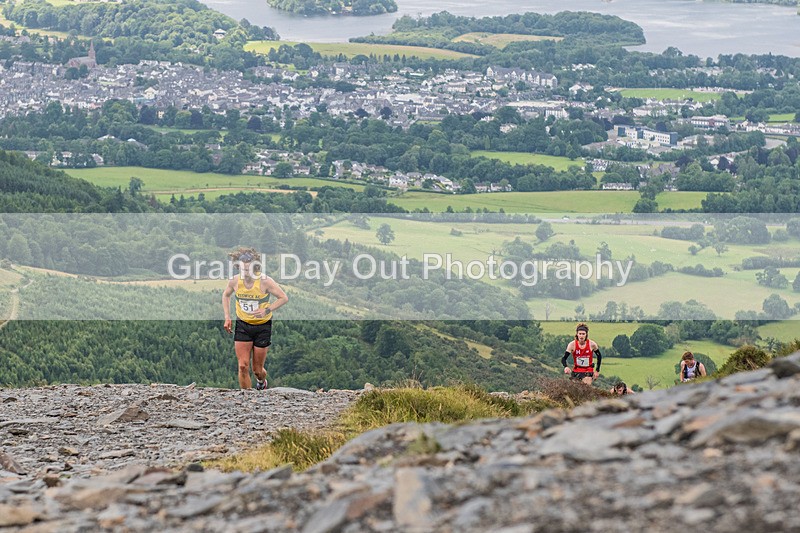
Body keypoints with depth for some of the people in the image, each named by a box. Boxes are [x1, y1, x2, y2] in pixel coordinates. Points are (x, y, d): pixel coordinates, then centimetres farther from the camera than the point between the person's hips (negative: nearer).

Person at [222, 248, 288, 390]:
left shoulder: (265, 281, -19)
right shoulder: (235, 281, -10)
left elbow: (283, 298, -10)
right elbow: (226, 295, 13)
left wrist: (267, 310, -23)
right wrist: (227, 317, 4)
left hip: (263, 326, -2)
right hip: (242, 326, 2)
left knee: (257, 369, 7)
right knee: (243, 366, -9)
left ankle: (261, 381, 44)